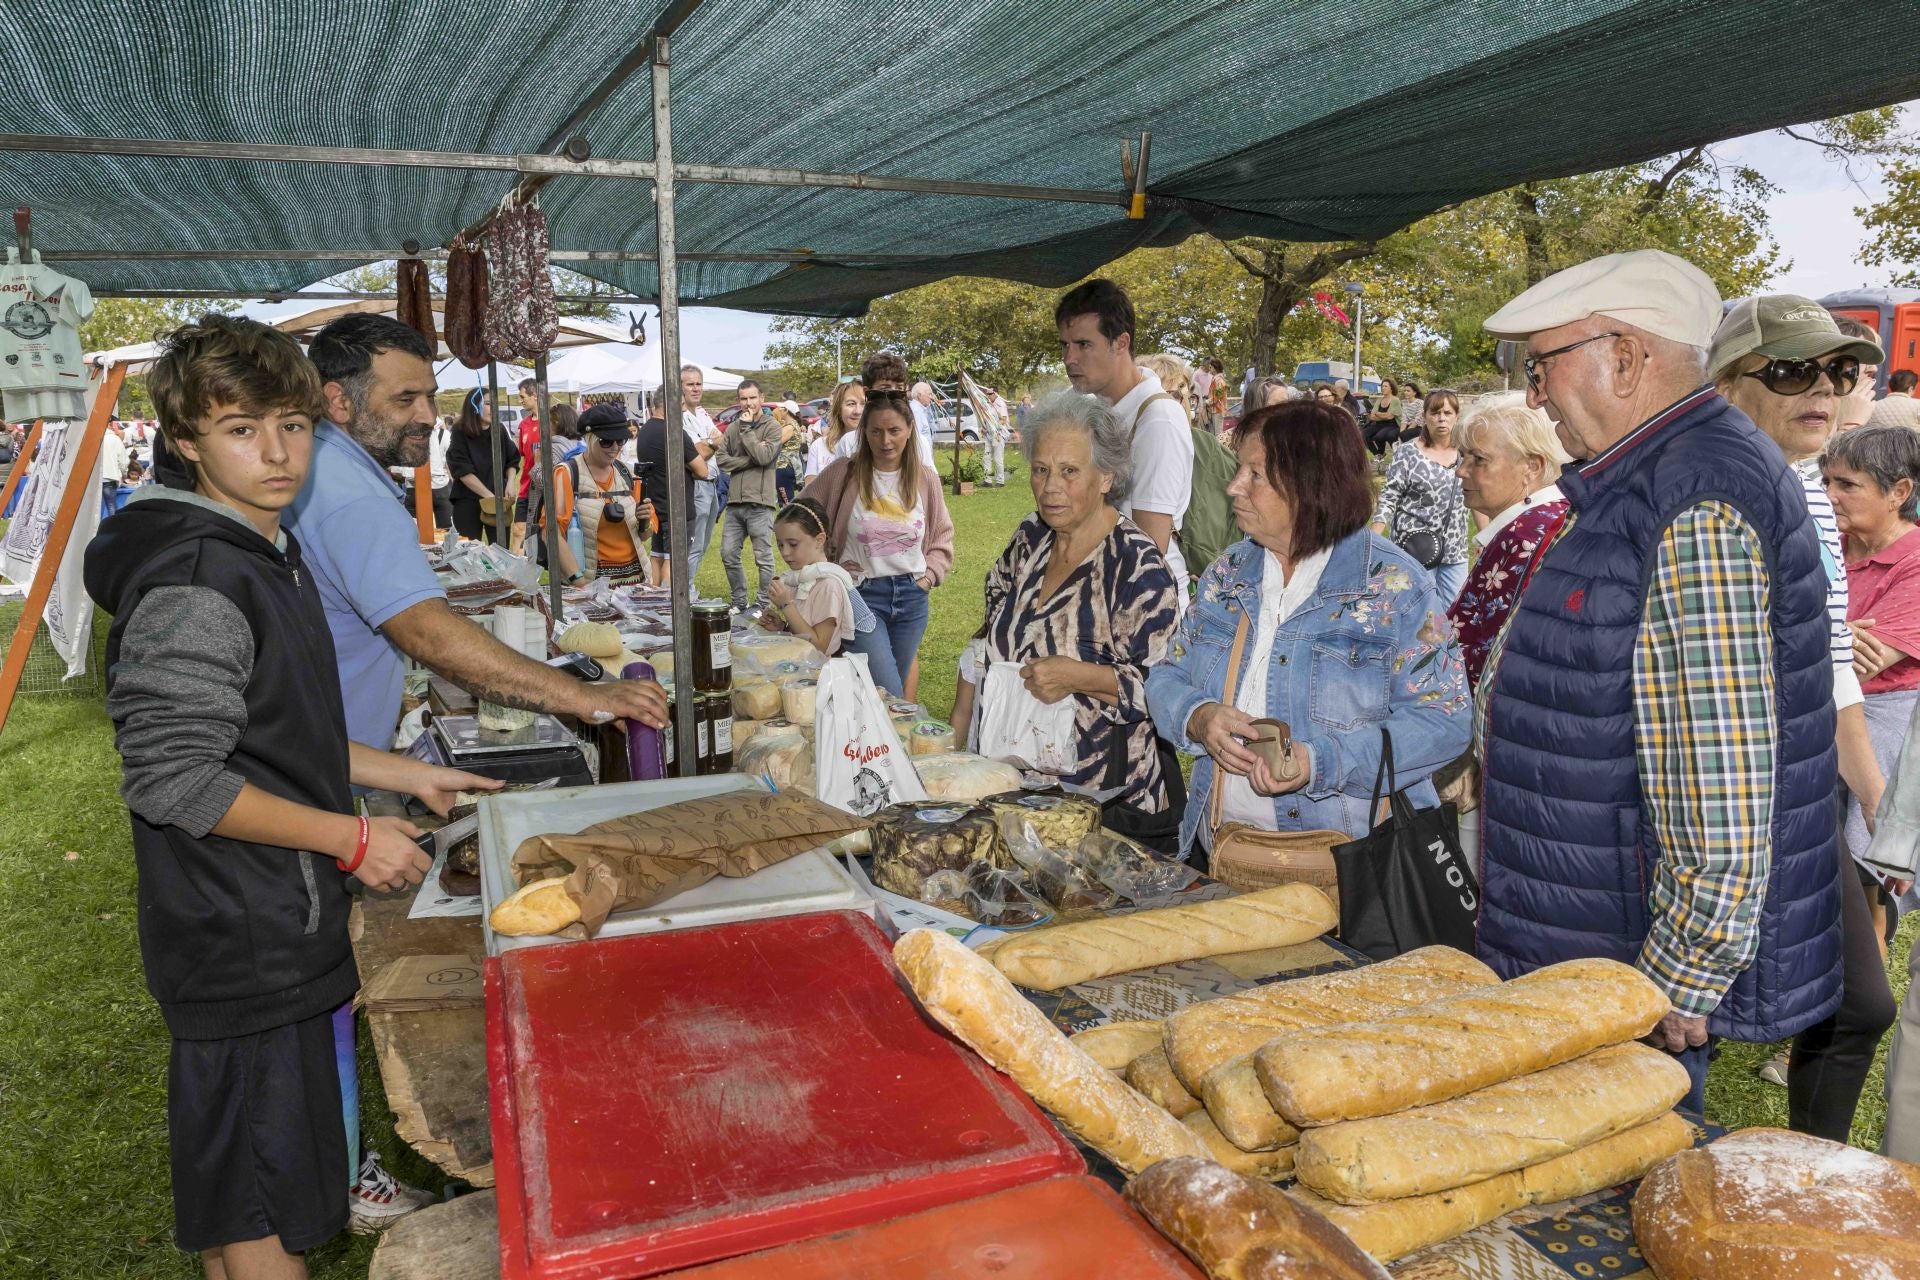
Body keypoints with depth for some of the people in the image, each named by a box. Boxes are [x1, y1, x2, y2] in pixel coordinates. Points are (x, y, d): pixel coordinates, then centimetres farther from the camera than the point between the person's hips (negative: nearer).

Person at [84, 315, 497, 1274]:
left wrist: (406, 776, 15)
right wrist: (350, 837, -20)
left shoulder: (265, 555, 11)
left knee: (232, 1198, 24)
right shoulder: (193, 581, -21)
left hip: (277, 931, 10)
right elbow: (172, 779, -25)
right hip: (240, 940, -10)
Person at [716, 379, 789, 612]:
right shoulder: (733, 428, 13)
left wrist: (747, 429, -9)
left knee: (763, 558, 0)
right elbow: (722, 459, 3)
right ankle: (739, 601, 22)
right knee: (728, 554, 9)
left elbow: (764, 456, -16)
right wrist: (749, 461, -10)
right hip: (735, 503, 5)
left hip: (760, 503, -5)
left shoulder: (773, 427, -2)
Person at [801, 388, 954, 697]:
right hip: (862, 594, -4)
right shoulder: (843, 473, -7)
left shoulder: (926, 478, 3)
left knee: (893, 690, 16)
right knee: (892, 699, -13)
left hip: (912, 596, 4)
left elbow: (942, 536, 15)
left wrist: (928, 577, 2)